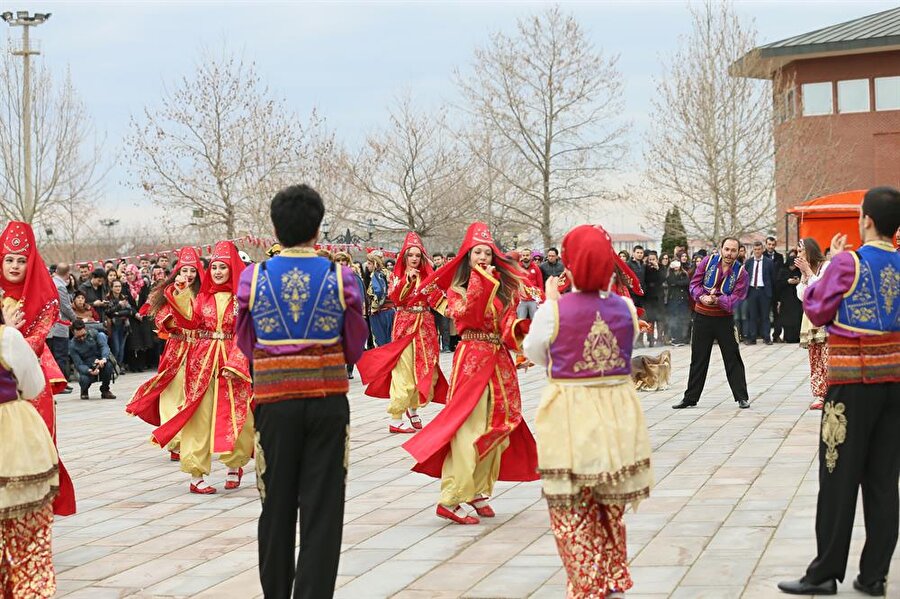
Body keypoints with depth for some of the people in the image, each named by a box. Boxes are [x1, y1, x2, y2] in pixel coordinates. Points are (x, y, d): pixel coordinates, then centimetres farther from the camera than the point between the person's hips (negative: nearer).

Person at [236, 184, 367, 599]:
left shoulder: (253, 278, -3)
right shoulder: (340, 278, -5)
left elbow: (247, 346, 7)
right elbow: (354, 349, 3)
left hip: (274, 404, 1)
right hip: (328, 404, -1)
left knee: (276, 506, 12)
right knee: (323, 510, 3)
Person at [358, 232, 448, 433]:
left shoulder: (427, 275, 9)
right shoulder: (398, 275, 3)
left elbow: (437, 299, -3)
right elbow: (394, 298, -13)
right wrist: (407, 280, -22)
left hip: (425, 326, 4)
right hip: (404, 325, -4)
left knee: (423, 368, 6)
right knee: (404, 371, -9)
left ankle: (413, 408, 27)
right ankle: (396, 419, -8)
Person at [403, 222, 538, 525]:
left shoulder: (503, 288, 12)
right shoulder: (457, 287, 2)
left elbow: (509, 323, 5)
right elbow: (468, 315, -17)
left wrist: (520, 326, -17)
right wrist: (481, 282, -16)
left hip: (499, 361, 5)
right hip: (471, 357, -5)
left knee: (495, 427, 7)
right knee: (468, 428, -11)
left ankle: (478, 490, 18)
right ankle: (450, 500, -10)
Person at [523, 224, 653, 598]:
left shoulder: (554, 310, -15)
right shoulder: (625, 306, -5)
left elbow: (534, 354, 2)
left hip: (571, 418, -4)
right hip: (617, 414, 4)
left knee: (573, 513, 9)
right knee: (610, 509, 21)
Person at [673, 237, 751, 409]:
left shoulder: (740, 272, -7)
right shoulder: (708, 261, -4)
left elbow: (736, 297, -14)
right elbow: (695, 283, -3)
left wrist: (717, 300, -29)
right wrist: (702, 297, -23)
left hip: (725, 319, -1)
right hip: (702, 317, 1)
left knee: (733, 359, 1)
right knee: (698, 358, 9)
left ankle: (742, 397, 8)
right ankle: (690, 398, 16)